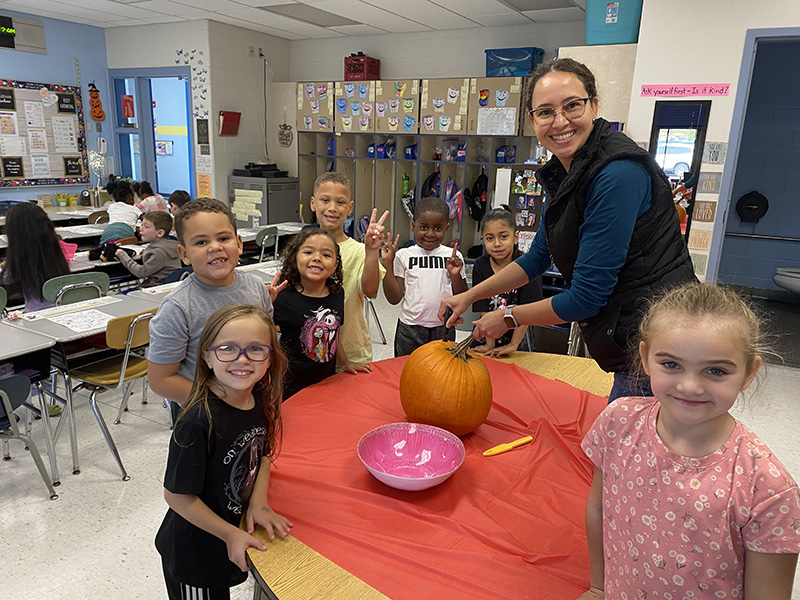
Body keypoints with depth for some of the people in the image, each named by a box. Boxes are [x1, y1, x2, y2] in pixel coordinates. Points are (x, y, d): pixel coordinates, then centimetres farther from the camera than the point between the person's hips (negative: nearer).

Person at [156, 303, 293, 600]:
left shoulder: (261, 402, -11)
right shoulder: (199, 422, -32)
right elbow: (177, 495, -24)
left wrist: (258, 504, -10)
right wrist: (230, 534, -18)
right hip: (193, 556, -6)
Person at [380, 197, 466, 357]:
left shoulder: (453, 256, 1)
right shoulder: (404, 256, -2)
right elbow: (394, 299, -5)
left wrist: (455, 275, -14)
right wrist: (388, 265, -12)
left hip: (443, 330, 1)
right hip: (410, 330, -1)